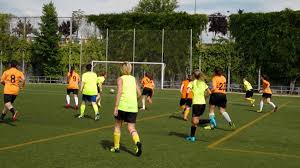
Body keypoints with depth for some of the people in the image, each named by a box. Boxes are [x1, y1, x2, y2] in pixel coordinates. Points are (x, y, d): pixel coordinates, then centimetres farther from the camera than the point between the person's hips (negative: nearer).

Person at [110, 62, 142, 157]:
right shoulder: (133, 79, 14)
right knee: (131, 128, 5)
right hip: (133, 107, 4)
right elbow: (139, 93, 11)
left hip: (122, 105, -4)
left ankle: (116, 147, 22)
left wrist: (116, 107, -15)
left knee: (117, 125, 15)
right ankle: (137, 142, -23)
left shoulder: (121, 79, -1)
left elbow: (119, 92, -13)